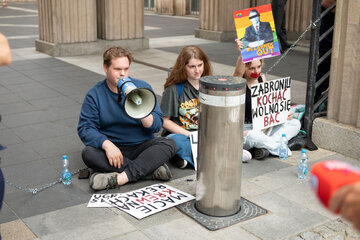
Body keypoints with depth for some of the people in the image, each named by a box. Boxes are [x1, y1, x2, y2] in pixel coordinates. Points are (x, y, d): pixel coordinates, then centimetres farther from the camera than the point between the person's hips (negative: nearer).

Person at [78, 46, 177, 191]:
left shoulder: (143, 87, 2)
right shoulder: (94, 95, 1)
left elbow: (157, 126, -2)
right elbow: (85, 128, -8)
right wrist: (107, 144, -26)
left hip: (141, 146, 1)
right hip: (112, 148, 0)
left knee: (169, 144, -24)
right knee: (88, 153, -30)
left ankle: (120, 177, -37)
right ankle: (153, 170, -29)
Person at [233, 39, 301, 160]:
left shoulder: (262, 79, 6)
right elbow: (238, 71, -38)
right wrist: (241, 53, -56)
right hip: (244, 130, -7)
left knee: (295, 124, -4)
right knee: (253, 136, -41)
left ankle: (263, 146, -19)